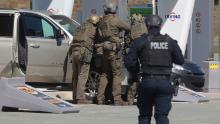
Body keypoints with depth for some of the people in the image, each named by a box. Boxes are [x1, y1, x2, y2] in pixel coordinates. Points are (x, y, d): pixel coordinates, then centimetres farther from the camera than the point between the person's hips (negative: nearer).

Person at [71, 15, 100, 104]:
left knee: (75, 76, 11)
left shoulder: (81, 27, 21)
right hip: (84, 52, -8)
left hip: (74, 52, 8)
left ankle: (75, 97, 14)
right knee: (82, 76, -8)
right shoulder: (93, 29, -1)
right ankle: (80, 98, -11)